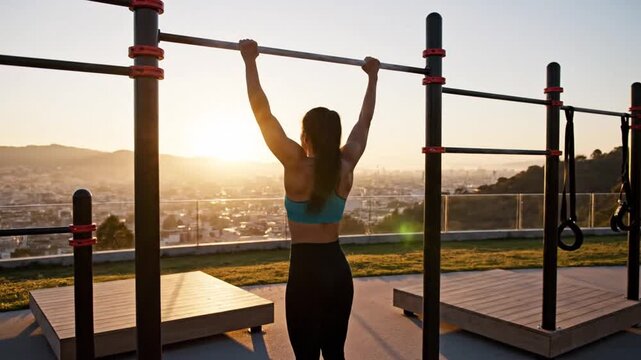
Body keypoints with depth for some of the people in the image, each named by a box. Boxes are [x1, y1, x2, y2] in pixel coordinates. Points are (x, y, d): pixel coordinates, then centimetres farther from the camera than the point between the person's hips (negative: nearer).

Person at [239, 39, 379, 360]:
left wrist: (250, 61, -6)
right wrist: (372, 77, 23)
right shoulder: (346, 166, -1)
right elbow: (364, 121, 13)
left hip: (306, 271, -5)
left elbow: (262, 112, -12)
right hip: (338, 268, 5)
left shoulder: (297, 166, -14)